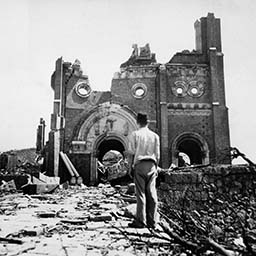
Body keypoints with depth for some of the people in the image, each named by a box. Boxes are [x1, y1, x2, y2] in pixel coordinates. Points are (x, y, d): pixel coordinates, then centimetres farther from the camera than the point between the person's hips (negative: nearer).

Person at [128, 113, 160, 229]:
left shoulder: (135, 134, -1)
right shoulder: (155, 135, 8)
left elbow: (132, 152, -3)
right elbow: (157, 154, 8)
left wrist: (132, 166, 4)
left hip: (140, 164, -3)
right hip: (151, 165, 3)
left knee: (141, 193, -1)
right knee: (152, 193, 6)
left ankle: (140, 221, 1)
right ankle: (152, 222, 10)